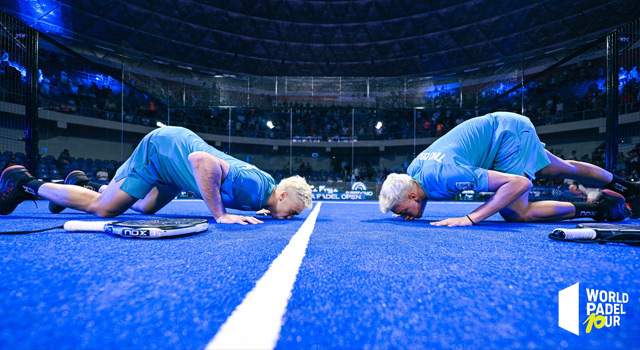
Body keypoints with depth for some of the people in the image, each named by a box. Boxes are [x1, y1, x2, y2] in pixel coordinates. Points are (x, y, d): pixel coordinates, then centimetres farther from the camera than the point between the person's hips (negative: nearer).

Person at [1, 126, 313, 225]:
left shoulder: (267, 183, -5)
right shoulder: (253, 187, -33)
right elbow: (201, 159, -43)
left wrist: (264, 210, 4)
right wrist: (220, 214, -38)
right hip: (160, 147, -8)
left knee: (145, 208, 24)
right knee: (102, 209, 2)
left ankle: (83, 184, 39)